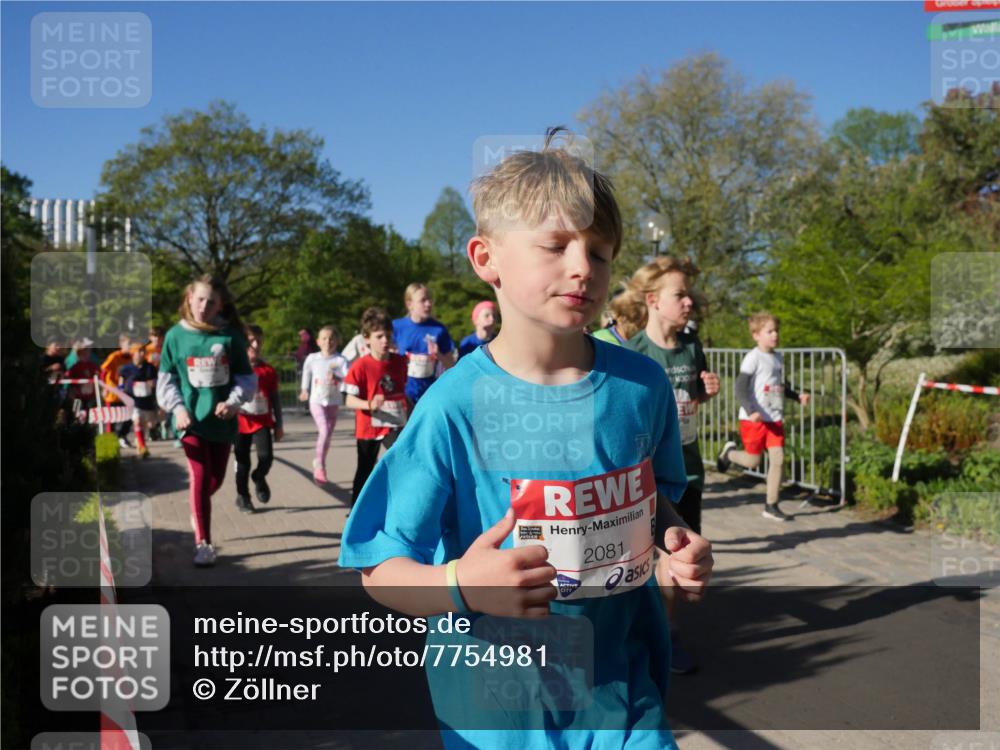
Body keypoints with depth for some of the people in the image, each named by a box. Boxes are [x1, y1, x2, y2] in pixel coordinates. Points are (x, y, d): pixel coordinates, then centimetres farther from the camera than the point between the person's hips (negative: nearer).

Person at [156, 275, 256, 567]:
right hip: (191, 417, -2)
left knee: (216, 479, 13)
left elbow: (247, 377, 1)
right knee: (201, 477, -10)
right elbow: (166, 380, 3)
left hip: (221, 418, 2)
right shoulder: (176, 336, -1)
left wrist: (234, 402, -16)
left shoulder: (230, 337, -2)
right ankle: (203, 543, -1)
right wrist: (178, 409, -11)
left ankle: (197, 511, 46)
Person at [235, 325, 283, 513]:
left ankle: (259, 478, 20)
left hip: (262, 421, 1)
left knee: (266, 456, -13)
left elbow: (275, 398, 6)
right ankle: (242, 497, 26)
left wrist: (279, 425, 6)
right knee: (242, 462, 7)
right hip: (241, 422, -1)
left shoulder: (268, 370, 1)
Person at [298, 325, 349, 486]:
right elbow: (306, 372, 18)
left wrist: (338, 378, -39)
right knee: (324, 431, -19)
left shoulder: (340, 360, -9)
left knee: (327, 436, 10)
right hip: (316, 401, -1)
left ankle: (318, 465, 29)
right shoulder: (312, 358, -2)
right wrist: (305, 390, 26)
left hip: (333, 402, 1)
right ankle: (320, 466, -9)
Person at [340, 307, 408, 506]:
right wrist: (370, 404, -33)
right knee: (365, 470, 13)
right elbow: (349, 400, -17)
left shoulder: (399, 362, -1)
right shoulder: (361, 366, -15)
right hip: (368, 426, -2)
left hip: (394, 425, 3)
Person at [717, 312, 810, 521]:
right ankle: (729, 452, 34)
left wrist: (797, 396, 10)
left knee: (778, 459, -1)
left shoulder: (777, 358, 11)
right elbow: (741, 388, -17)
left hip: (774, 419, 6)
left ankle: (771, 506, 8)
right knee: (753, 461, 1)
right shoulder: (753, 358, -12)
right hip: (753, 419, -6)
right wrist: (750, 411, -28)